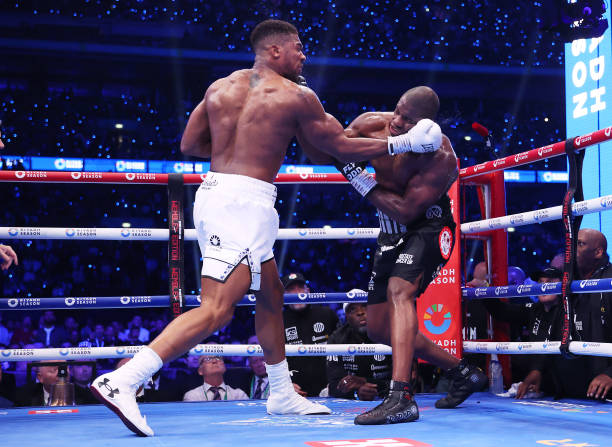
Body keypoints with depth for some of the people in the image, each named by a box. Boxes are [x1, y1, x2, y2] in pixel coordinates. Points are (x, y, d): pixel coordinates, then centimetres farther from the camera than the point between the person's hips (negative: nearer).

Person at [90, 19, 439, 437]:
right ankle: (122, 381, -25)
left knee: (271, 292, 21)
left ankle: (283, 395, 31)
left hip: (213, 193, 9)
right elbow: (341, 147, 5)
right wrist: (403, 143, 15)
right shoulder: (297, 96, -3)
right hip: (246, 201, -9)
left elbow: (189, 144, 17)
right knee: (215, 310, -14)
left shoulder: (220, 87, 13)